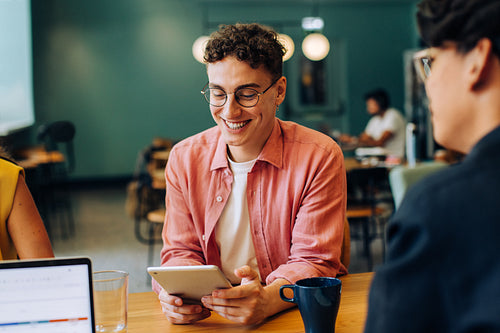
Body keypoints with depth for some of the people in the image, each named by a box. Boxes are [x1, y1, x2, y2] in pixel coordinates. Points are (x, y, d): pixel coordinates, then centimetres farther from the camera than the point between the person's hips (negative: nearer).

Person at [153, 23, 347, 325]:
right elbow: (181, 251, 3)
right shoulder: (184, 159, 1)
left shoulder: (320, 158, -9)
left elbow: (314, 261, -11)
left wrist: (268, 299, -33)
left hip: (295, 312, -2)